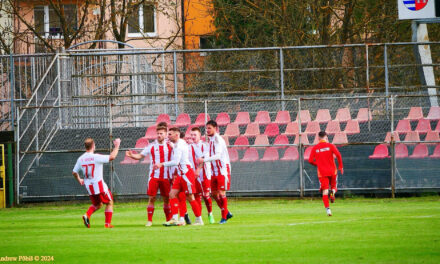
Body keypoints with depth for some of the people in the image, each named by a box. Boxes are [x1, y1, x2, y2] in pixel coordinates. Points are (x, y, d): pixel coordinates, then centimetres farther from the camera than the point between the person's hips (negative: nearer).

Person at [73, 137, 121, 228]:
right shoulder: (96, 157, -17)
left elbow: (74, 172, 10)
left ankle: (87, 215, -2)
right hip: (99, 185, -6)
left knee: (97, 204, 24)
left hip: (88, 186, 6)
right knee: (109, 203, 12)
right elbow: (112, 157, -21)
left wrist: (79, 180, 30)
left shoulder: (80, 159, 1)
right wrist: (116, 146, -7)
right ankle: (107, 223, 7)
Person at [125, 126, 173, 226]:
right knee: (151, 198, -4)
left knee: (167, 198, 4)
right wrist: (132, 155, -19)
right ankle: (149, 220, 0)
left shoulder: (169, 146, 5)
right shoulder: (151, 146, 1)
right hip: (154, 176, -1)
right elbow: (140, 155, -1)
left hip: (166, 177, 1)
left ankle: (169, 220, 13)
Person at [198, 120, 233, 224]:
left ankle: (224, 217, -3)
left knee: (221, 193, -9)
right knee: (214, 193, 8)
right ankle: (227, 213, 21)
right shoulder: (211, 140, 13)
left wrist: (204, 160, -34)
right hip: (214, 171, 9)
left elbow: (218, 155, -27)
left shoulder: (218, 139, -15)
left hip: (223, 170, -9)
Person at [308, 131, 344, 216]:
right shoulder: (330, 146, -1)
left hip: (322, 172, 0)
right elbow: (338, 155, -12)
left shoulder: (314, 148, 4)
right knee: (334, 186, 18)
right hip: (332, 171, 0)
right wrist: (340, 166, -1)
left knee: (325, 191, -1)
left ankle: (327, 209, -14)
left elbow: (310, 160, 0)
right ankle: (333, 192, -18)